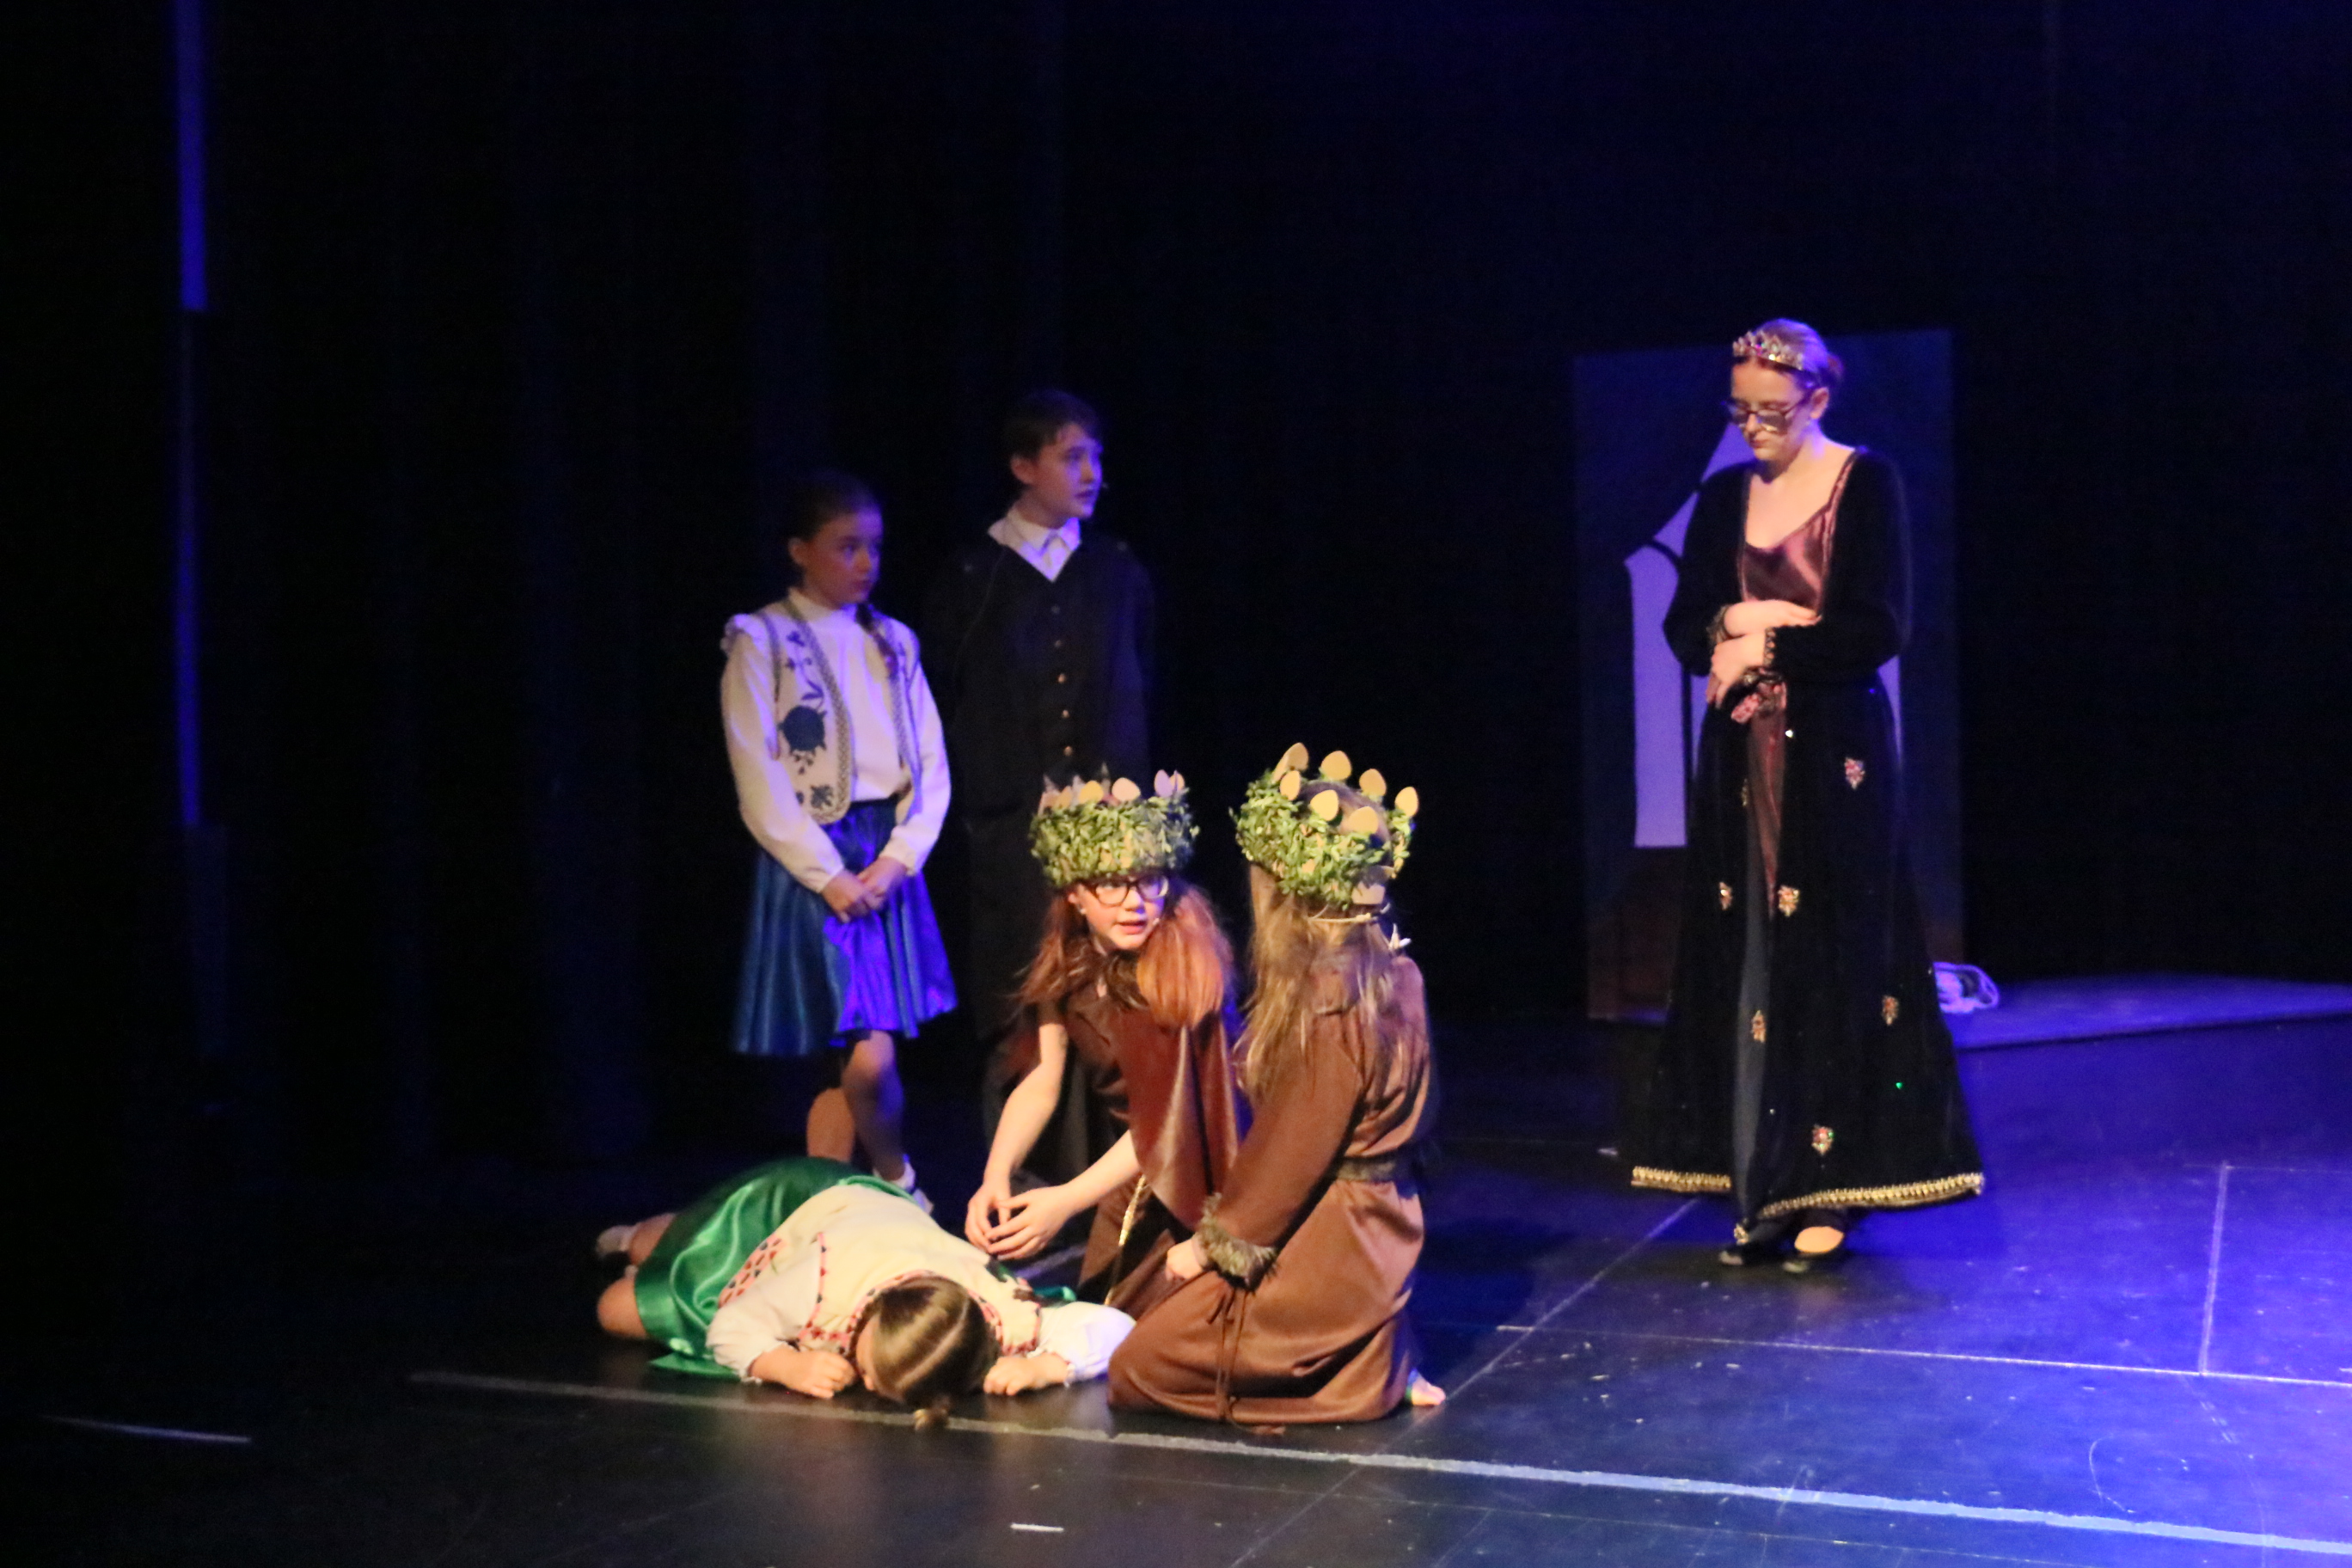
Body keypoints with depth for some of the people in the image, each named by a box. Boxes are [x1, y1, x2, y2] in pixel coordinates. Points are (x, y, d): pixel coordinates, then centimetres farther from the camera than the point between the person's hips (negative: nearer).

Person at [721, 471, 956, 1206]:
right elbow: (759, 783, -8)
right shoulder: (761, 641, -2)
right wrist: (828, 874, -12)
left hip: (892, 861, 5)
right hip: (811, 863, -5)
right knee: (869, 1062, -11)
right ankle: (896, 1181, 16)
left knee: (846, 1066, 4)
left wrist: (900, 857, -6)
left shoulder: (893, 642, 13)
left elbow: (931, 765, 9)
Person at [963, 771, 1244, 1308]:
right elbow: (1040, 1085, -7)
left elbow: (1171, 1116, -25)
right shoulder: (1067, 959, -7)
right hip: (1130, 1166, 6)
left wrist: (1067, 1201, -33)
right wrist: (995, 1179, -23)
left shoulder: (1186, 960, -25)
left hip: (1195, 1179, -5)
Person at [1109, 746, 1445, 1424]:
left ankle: (1377, 1371, -3)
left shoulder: (1324, 1004, -24)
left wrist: (1213, 1242, -4)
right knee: (1149, 1303, 21)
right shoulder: (1394, 977, 3)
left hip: (1326, 1249, -10)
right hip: (1371, 1223, 10)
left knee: (1138, 1370, -3)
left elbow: (1291, 1152, -20)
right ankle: (1376, 1354, 10)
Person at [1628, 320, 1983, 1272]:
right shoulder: (1723, 498, 12)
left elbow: (1881, 629, -11)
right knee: (1745, 971, 2)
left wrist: (1765, 642, -8)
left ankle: (1826, 1192, 2)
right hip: (1743, 763, 5)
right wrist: (1737, 626, -13)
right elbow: (1683, 628, 7)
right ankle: (1762, 1193, 8)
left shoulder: (1867, 484, -2)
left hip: (1836, 761, -4)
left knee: (1832, 969, -3)